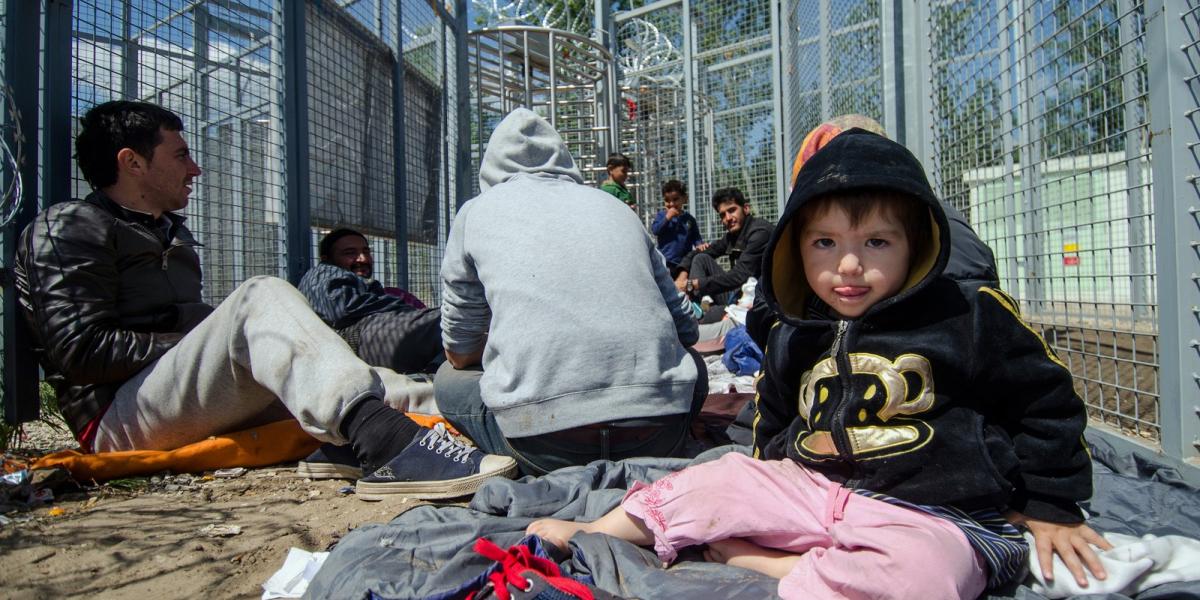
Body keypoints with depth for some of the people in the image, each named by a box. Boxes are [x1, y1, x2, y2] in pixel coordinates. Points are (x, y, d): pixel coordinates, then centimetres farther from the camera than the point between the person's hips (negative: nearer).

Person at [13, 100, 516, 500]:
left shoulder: (171, 232, 28)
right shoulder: (69, 227, 0)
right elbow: (81, 349, -12)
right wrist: (198, 346, -12)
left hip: (195, 409, 9)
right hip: (118, 419, -9)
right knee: (260, 297, -33)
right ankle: (382, 437, -55)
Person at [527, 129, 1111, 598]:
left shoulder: (968, 317, -7)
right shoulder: (794, 338, 7)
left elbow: (1044, 399, 3)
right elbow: (775, 418, 25)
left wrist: (1047, 508, 3)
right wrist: (768, 486, 18)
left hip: (929, 516, -4)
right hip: (813, 487, 5)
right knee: (715, 481, -5)